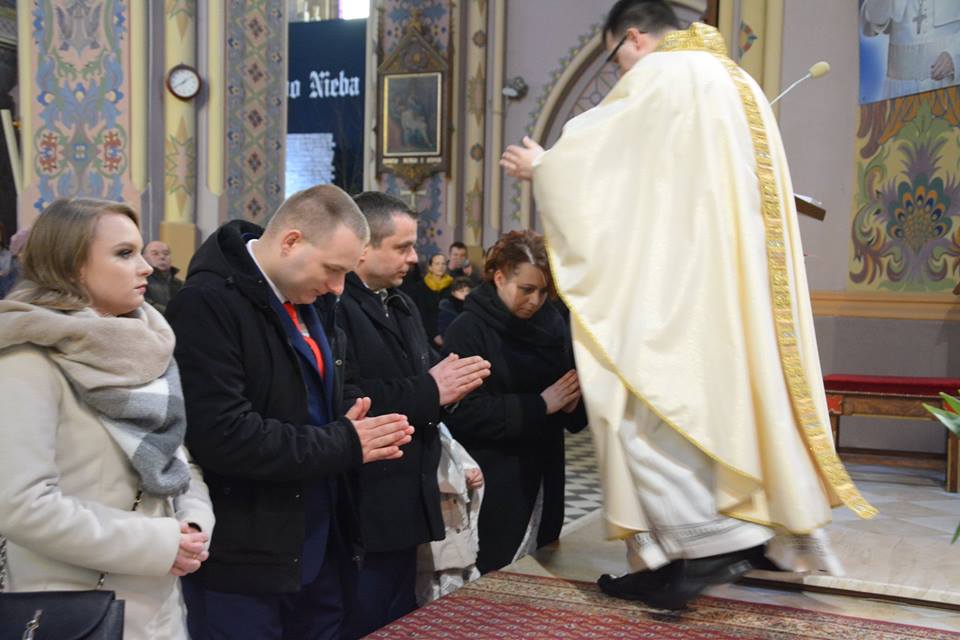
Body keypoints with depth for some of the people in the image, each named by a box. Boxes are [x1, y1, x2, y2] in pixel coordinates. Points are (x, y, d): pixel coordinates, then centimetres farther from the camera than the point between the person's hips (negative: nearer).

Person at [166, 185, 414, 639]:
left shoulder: (311, 302, 8)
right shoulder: (208, 303, -18)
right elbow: (223, 435, -26)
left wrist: (352, 430, -4)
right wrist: (344, 445, -18)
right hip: (241, 563, -8)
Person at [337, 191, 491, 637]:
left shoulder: (402, 305, 18)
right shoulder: (333, 306, -16)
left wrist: (448, 385, 0)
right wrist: (427, 392, -21)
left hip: (406, 506, 9)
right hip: (360, 514, -9)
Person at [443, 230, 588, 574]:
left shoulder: (553, 324, 7)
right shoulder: (468, 330, -9)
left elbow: (575, 418, 13)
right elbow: (464, 413, -19)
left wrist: (572, 404, -10)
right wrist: (539, 405, -19)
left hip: (544, 481, 5)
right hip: (494, 491, -5)